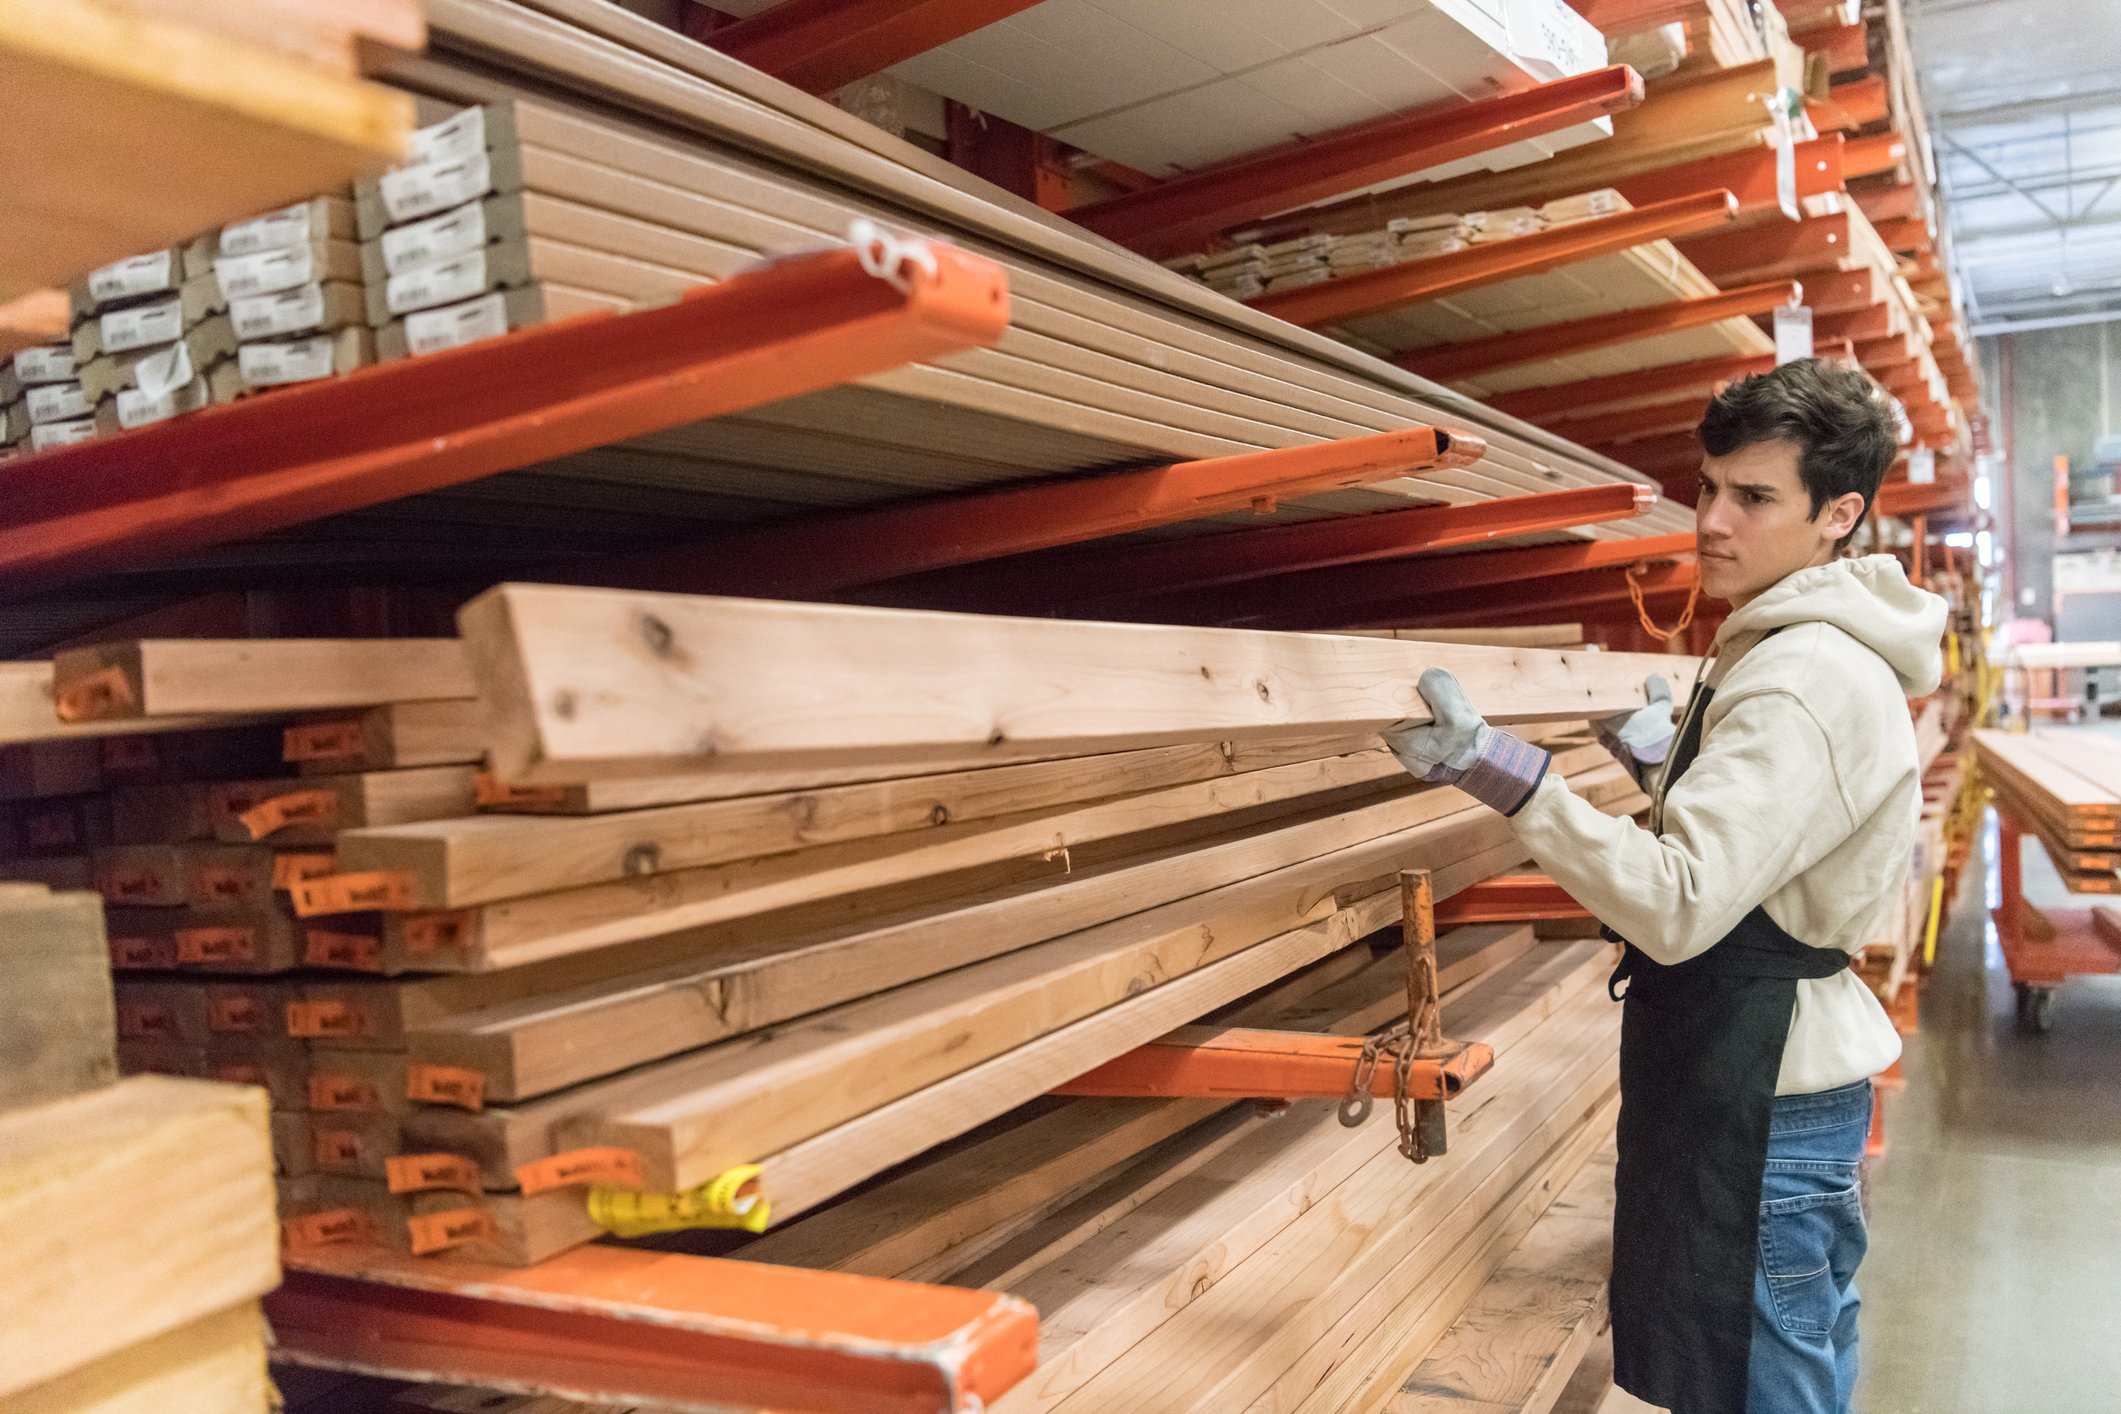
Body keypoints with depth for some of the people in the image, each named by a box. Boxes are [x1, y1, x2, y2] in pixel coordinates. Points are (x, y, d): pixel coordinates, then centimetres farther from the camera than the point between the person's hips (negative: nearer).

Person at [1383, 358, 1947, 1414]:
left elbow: (1680, 906, -32)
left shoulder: (1805, 682, -23)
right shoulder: (1802, 652, 10)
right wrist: (1664, 767, 21)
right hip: (1771, 1063, 11)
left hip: (1757, 1089, -11)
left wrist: (1506, 778, -38)